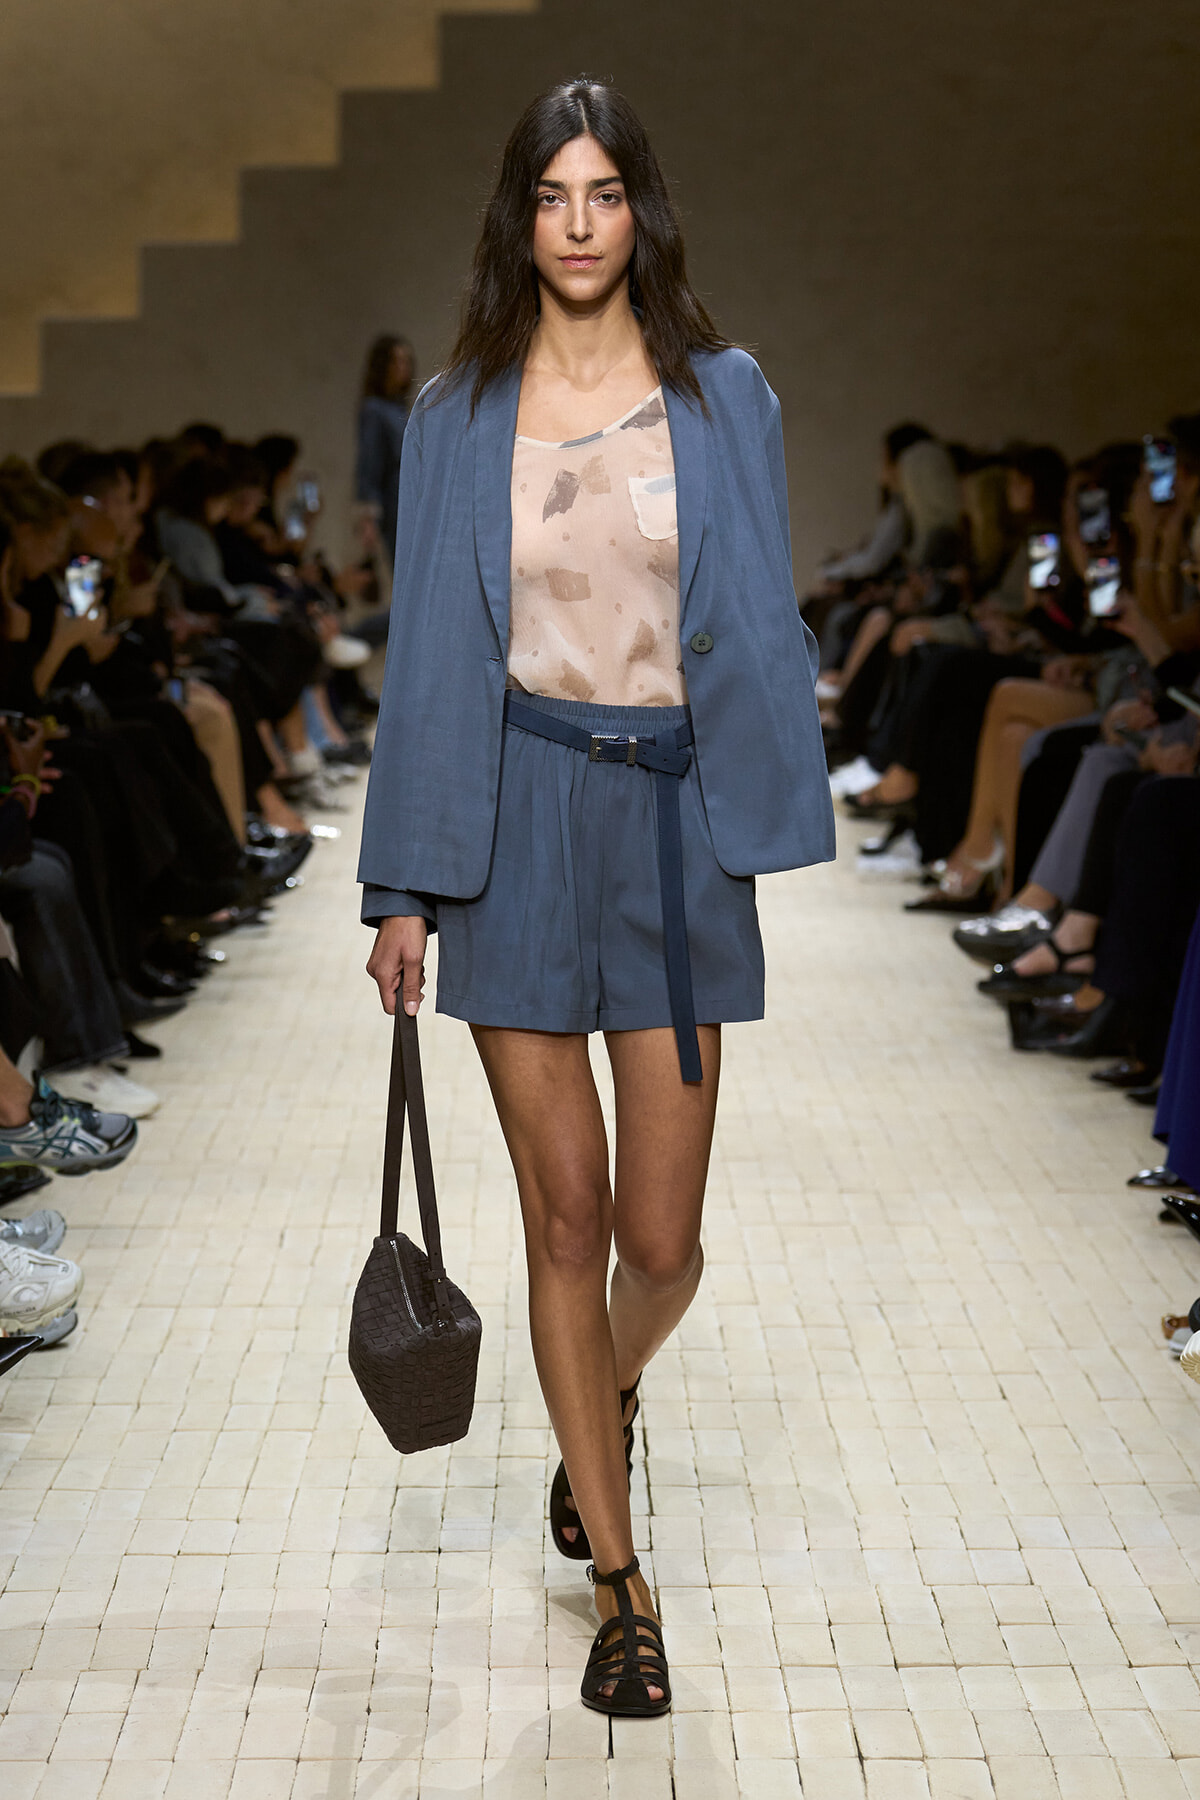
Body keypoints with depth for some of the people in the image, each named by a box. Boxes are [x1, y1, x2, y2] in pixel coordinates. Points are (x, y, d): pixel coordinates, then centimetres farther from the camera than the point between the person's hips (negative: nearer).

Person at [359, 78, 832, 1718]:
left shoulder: (723, 396, 4)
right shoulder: (458, 412, 5)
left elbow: (758, 620, 6)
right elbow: (429, 643, 5)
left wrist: (771, 826, -3)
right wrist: (405, 881, 2)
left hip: (671, 816, 0)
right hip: (518, 821, 0)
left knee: (660, 1237, 1)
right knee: (566, 1217, 3)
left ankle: (606, 1397, 39)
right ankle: (621, 1582, 18)